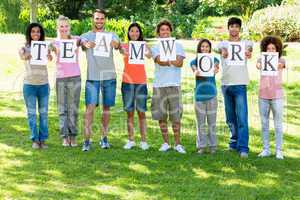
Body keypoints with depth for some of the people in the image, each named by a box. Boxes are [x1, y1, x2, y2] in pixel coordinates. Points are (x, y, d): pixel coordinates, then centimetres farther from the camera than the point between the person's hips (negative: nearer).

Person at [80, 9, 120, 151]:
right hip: (92, 77, -2)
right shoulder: (87, 36, 4)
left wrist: (114, 44, -39)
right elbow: (82, 42, -19)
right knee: (90, 107, -9)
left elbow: (117, 45, -13)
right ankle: (87, 140, -9)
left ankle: (104, 138, 19)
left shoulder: (111, 35, 7)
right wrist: (87, 44, -44)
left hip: (109, 76, 2)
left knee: (106, 107, 9)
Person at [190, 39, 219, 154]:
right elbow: (195, 72, -15)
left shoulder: (214, 60, 6)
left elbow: (216, 67, -14)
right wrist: (196, 72, -38)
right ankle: (201, 146, 10)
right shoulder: (195, 61, 4)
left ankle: (213, 146, 10)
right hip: (199, 94, 0)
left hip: (211, 94, 0)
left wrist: (215, 69, -38)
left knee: (212, 122, 4)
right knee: (200, 122, 4)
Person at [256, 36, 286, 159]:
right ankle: (266, 149, 14)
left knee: (278, 124, 0)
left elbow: (281, 65, -21)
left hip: (277, 96, -1)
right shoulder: (262, 59, 4)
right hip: (263, 96, 2)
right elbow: (258, 65, -19)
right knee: (264, 124, 6)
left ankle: (279, 151, 4)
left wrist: (278, 65, -46)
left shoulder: (281, 60, 2)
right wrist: (259, 65, -43)